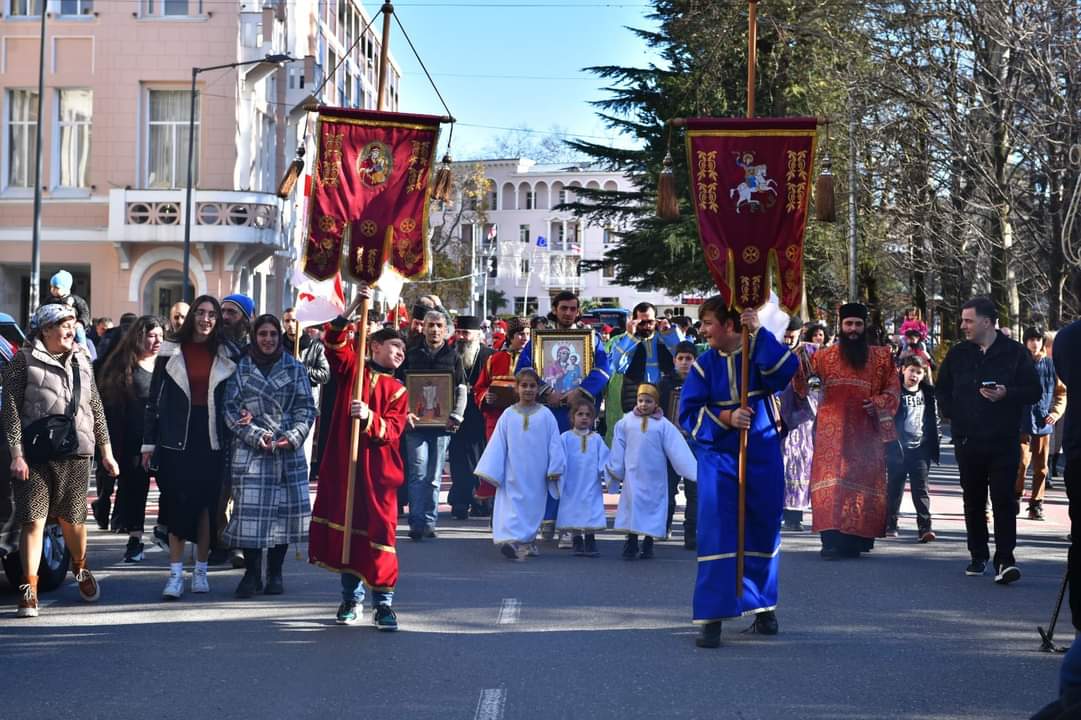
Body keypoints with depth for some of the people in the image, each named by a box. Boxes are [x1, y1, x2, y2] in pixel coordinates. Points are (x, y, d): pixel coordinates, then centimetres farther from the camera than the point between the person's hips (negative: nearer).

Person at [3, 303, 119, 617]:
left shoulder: (81, 360, 13)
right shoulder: (24, 360, -2)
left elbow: (96, 408, 17)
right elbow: (11, 410, -5)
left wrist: (106, 451, 16)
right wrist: (16, 454, -12)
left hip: (76, 453, 4)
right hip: (34, 455, -4)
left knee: (72, 519, 11)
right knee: (33, 521, -5)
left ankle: (80, 568, 37)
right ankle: (29, 590, 1)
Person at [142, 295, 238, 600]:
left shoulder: (226, 354, 6)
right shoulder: (171, 351, 3)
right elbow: (155, 397, 4)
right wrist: (149, 443, 1)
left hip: (212, 437, 1)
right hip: (177, 436, -1)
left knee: (206, 503, 4)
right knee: (177, 504, -2)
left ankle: (200, 571, 15)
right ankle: (175, 574, 1)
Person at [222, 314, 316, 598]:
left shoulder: (294, 369, 10)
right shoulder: (240, 369, 7)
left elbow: (306, 408, 6)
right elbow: (231, 409, 2)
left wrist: (293, 436, -10)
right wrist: (255, 435, -10)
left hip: (288, 450, 1)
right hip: (250, 450, -1)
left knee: (284, 508, 1)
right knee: (250, 509, -6)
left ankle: (275, 572, 13)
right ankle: (251, 572, 5)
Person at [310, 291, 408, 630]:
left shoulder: (398, 391, 8)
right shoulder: (351, 369, 8)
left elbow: (391, 431, -5)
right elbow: (334, 343, -9)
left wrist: (369, 417, -23)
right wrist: (352, 309, -18)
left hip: (378, 470, -1)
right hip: (342, 465, 1)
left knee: (379, 532, -6)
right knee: (345, 529, 8)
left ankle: (383, 602, -2)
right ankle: (351, 598, 23)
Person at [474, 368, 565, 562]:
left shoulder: (545, 415, 1)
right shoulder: (508, 415, 3)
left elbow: (554, 443, 3)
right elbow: (497, 444, 4)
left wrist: (555, 468, -2)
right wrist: (490, 471, 1)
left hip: (536, 475, 1)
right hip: (514, 475, -1)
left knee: (533, 507, 8)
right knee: (513, 506, -11)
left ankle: (527, 542, 22)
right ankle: (511, 540, -20)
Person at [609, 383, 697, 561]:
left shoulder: (663, 425, -2)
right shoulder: (626, 422, 3)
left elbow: (678, 451, -5)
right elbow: (618, 450, 9)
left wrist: (694, 473, -10)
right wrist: (615, 470, 10)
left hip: (655, 477, 0)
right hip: (633, 475, 0)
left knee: (652, 506, 3)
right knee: (632, 504, -3)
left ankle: (648, 545, 14)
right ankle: (631, 544, 2)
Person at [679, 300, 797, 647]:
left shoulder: (760, 353, -2)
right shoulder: (704, 365, 1)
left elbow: (786, 368, -23)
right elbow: (689, 412, -4)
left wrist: (759, 332, -26)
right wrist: (726, 418, -19)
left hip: (763, 458, 0)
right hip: (718, 457, 0)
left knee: (763, 532, 11)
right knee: (716, 534, -11)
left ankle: (763, 606, 29)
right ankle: (712, 618, -9)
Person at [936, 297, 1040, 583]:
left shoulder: (1016, 353, -1)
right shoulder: (957, 354, 9)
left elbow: (1034, 391, -1)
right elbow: (942, 389, 20)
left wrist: (1007, 394, -18)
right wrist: (950, 413, 3)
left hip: (1004, 441, -4)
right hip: (967, 439, 4)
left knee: (1004, 500, -9)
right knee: (973, 501, 10)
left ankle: (1005, 560, -10)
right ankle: (978, 556, 21)